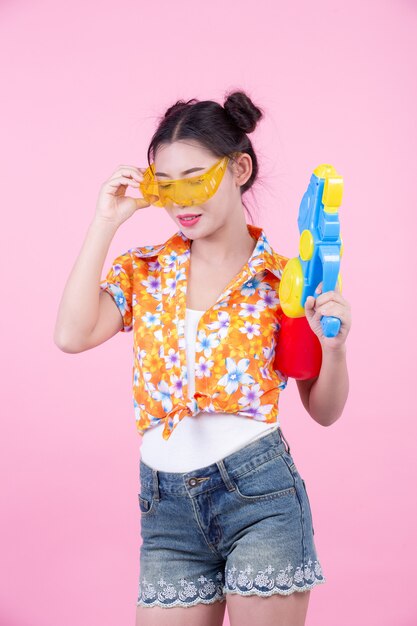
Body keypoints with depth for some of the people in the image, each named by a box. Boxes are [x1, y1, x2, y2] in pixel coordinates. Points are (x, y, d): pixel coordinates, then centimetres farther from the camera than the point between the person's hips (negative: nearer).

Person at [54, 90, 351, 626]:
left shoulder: (283, 279, 1)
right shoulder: (144, 271, 8)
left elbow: (324, 412, 6)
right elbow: (72, 336, -12)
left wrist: (334, 348, -15)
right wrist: (105, 223, -6)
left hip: (259, 488, -2)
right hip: (167, 503, 3)